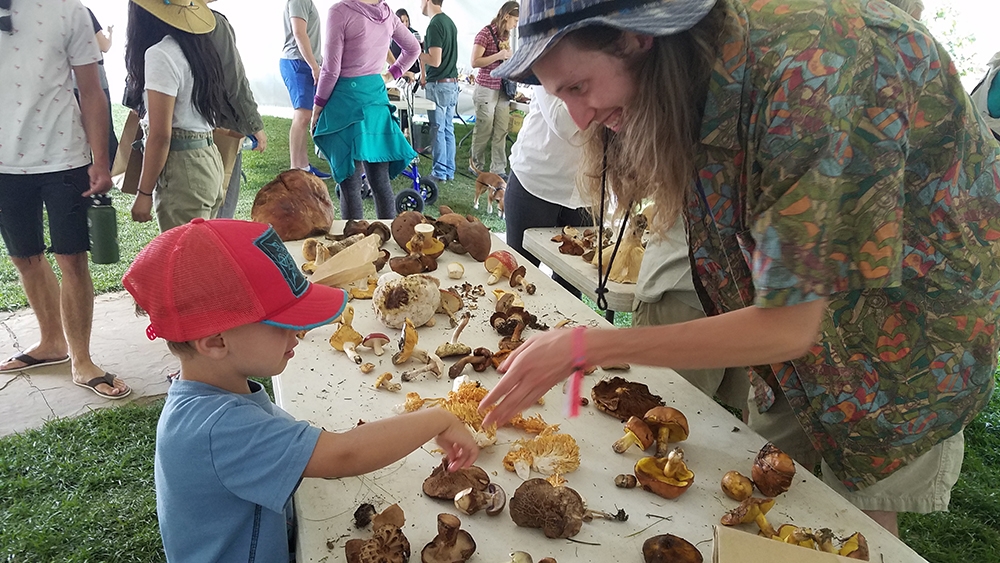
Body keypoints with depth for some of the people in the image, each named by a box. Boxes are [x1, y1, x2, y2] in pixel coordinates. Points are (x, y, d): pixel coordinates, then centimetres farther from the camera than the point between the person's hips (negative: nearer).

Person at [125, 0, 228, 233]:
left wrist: (144, 193, -11)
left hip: (181, 166, -9)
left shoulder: (161, 54, -14)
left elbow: (160, 134, -16)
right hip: (209, 159, 9)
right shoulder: (199, 47, 10)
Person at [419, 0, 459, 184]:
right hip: (452, 83, 9)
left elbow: (435, 60, -22)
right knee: (448, 129, 11)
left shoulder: (435, 25, -16)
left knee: (438, 129, -2)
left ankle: (440, 173, 4)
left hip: (439, 85, -9)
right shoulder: (450, 22, 13)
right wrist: (424, 75, 21)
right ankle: (449, 170, 17)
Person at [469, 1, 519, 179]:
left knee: (502, 131, 4)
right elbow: (475, 62, -15)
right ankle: (476, 166, 16)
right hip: (486, 89, -7)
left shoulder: (506, 35, 14)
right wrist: (498, 56, -22)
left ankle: (498, 169, 8)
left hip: (503, 90, 7)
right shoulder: (485, 33, -9)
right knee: (484, 130, 1)